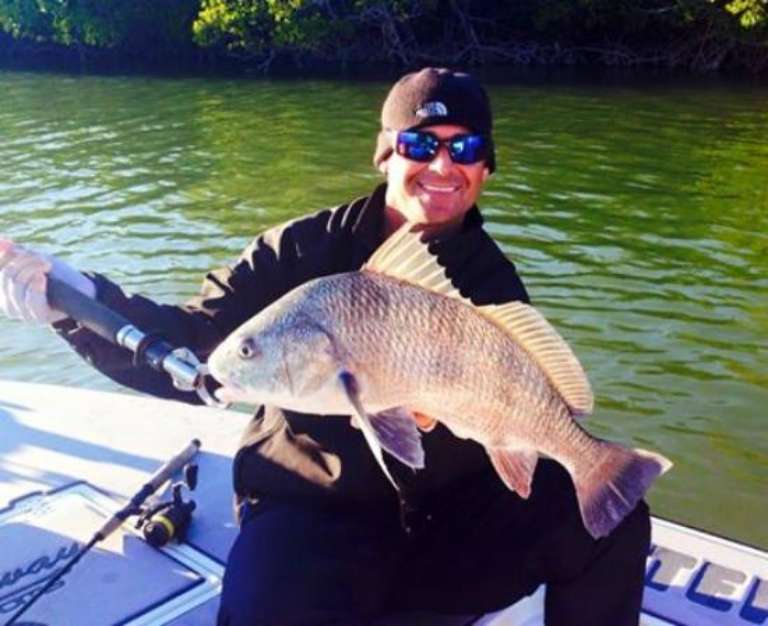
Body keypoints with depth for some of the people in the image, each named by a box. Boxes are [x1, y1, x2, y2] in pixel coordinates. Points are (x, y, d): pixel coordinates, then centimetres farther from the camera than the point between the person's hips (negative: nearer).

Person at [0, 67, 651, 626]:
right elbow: (189, 350, -8)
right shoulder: (304, 249, -4)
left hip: (450, 521, 3)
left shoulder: (494, 283, 1)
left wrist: (438, 416, -30)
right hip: (311, 516, -2)